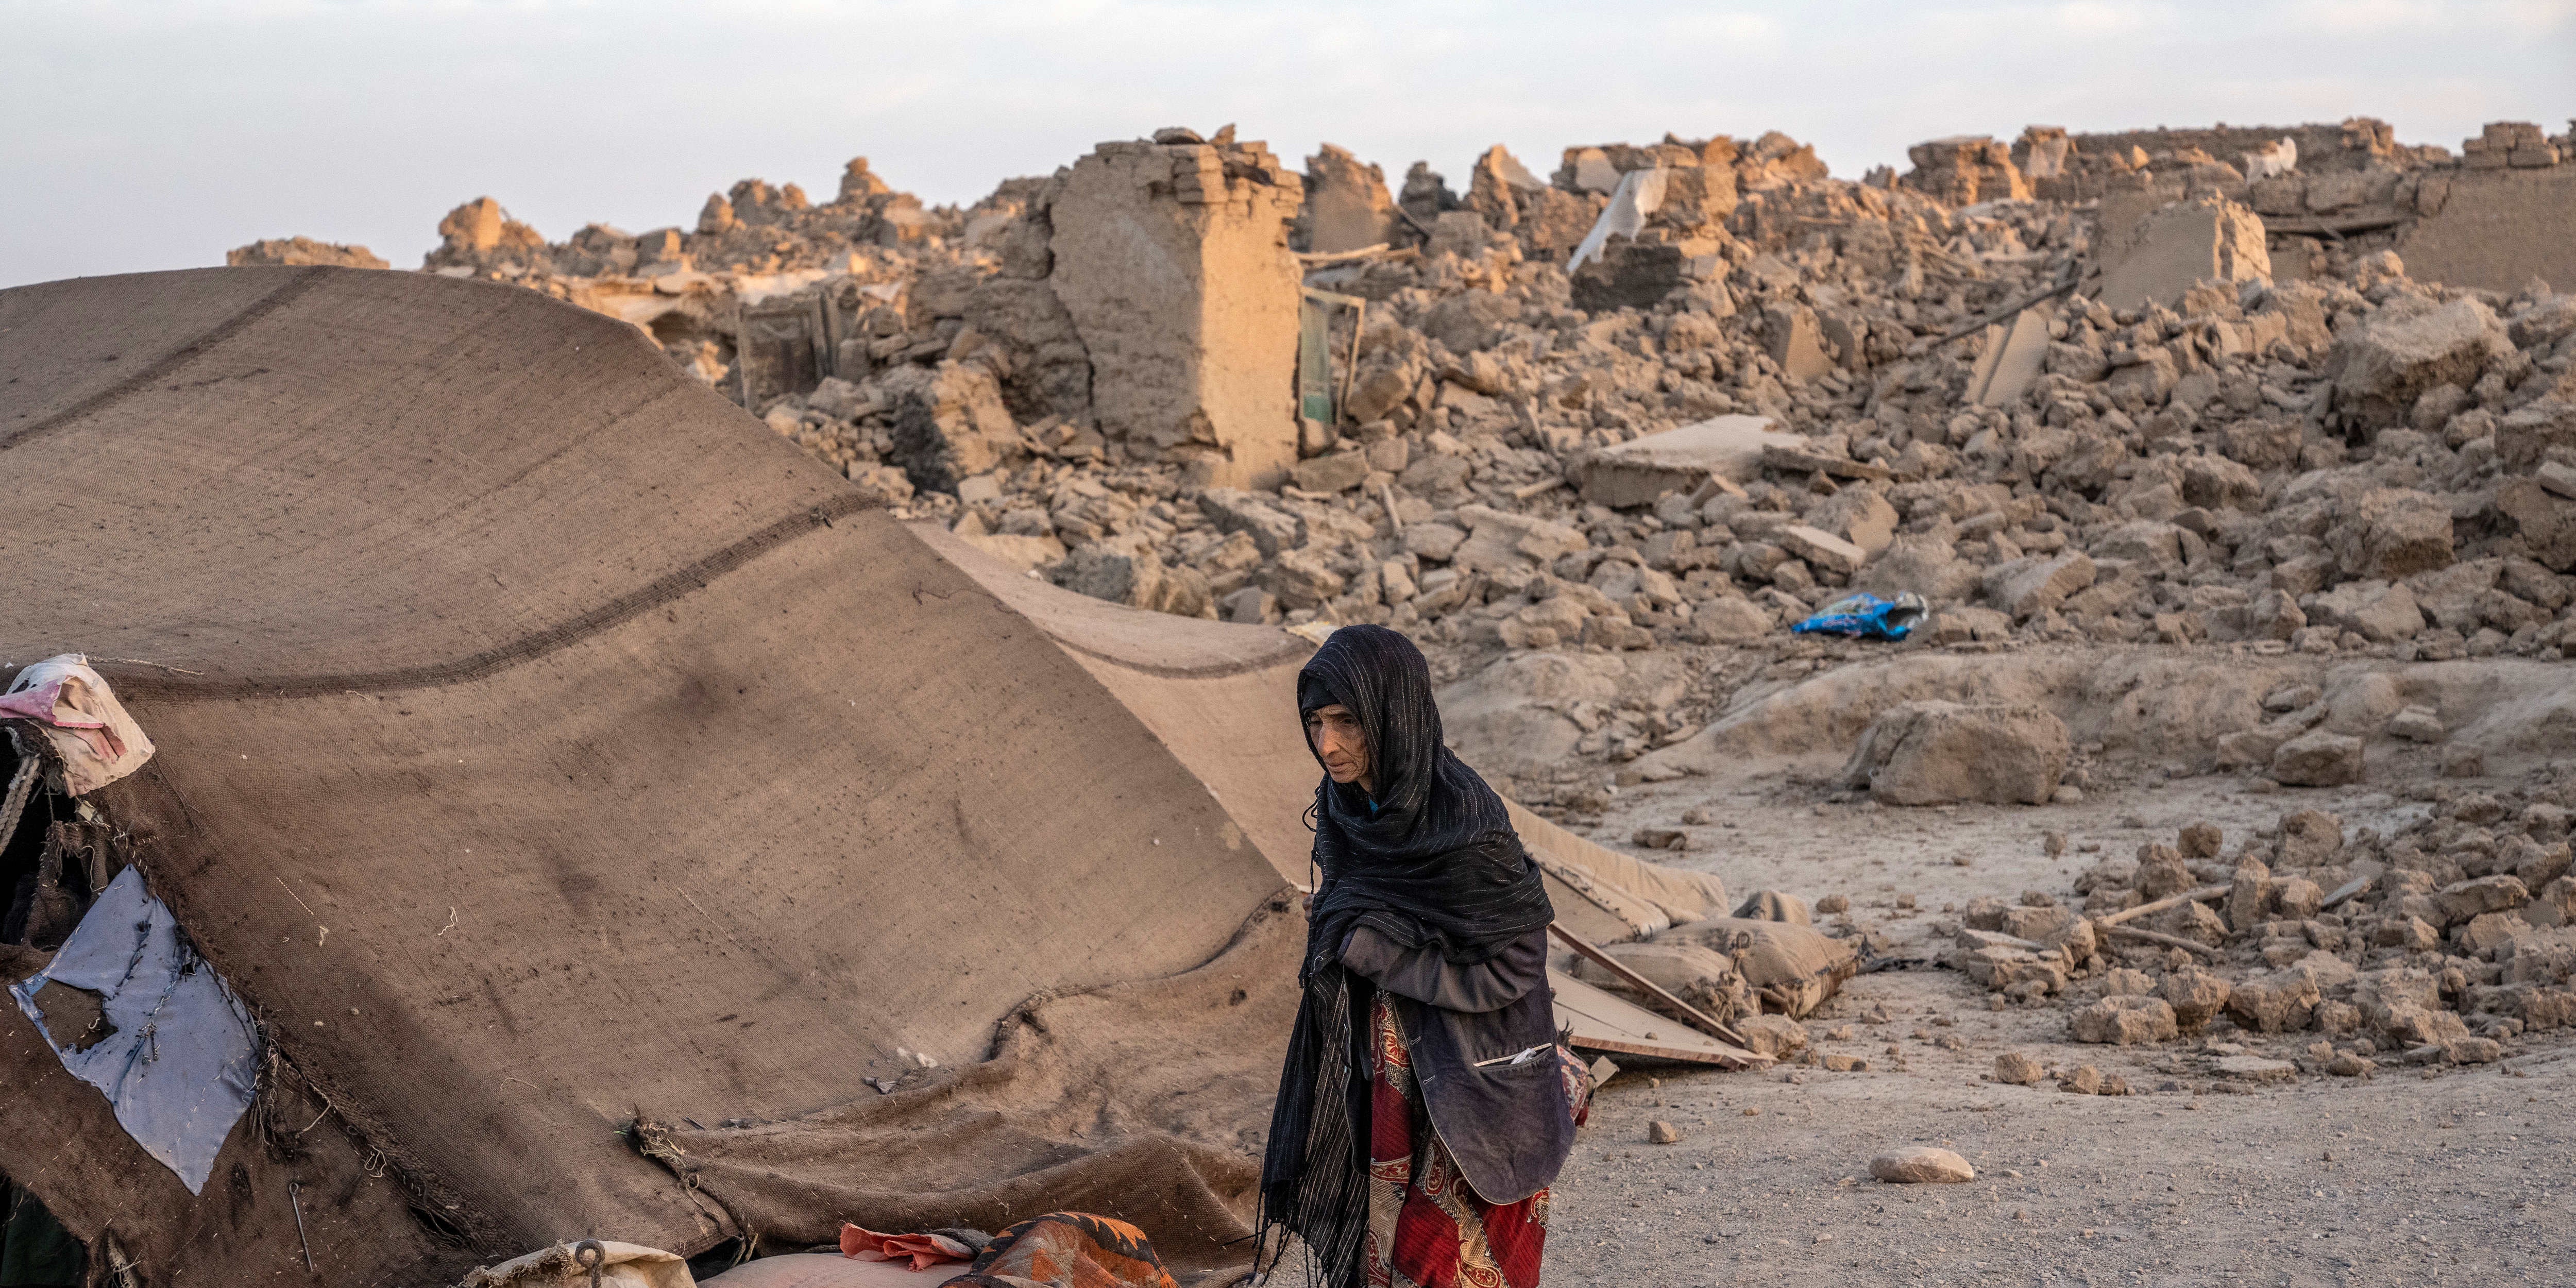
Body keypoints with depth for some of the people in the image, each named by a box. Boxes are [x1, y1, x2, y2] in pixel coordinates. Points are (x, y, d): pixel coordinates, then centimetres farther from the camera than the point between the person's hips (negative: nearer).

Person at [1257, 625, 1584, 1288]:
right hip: (1383, 1072, 7)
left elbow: (1512, 964, -18)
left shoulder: (1462, 822, -23)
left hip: (1469, 1081, -7)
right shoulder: (1345, 808, -2)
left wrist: (1374, 950, -18)